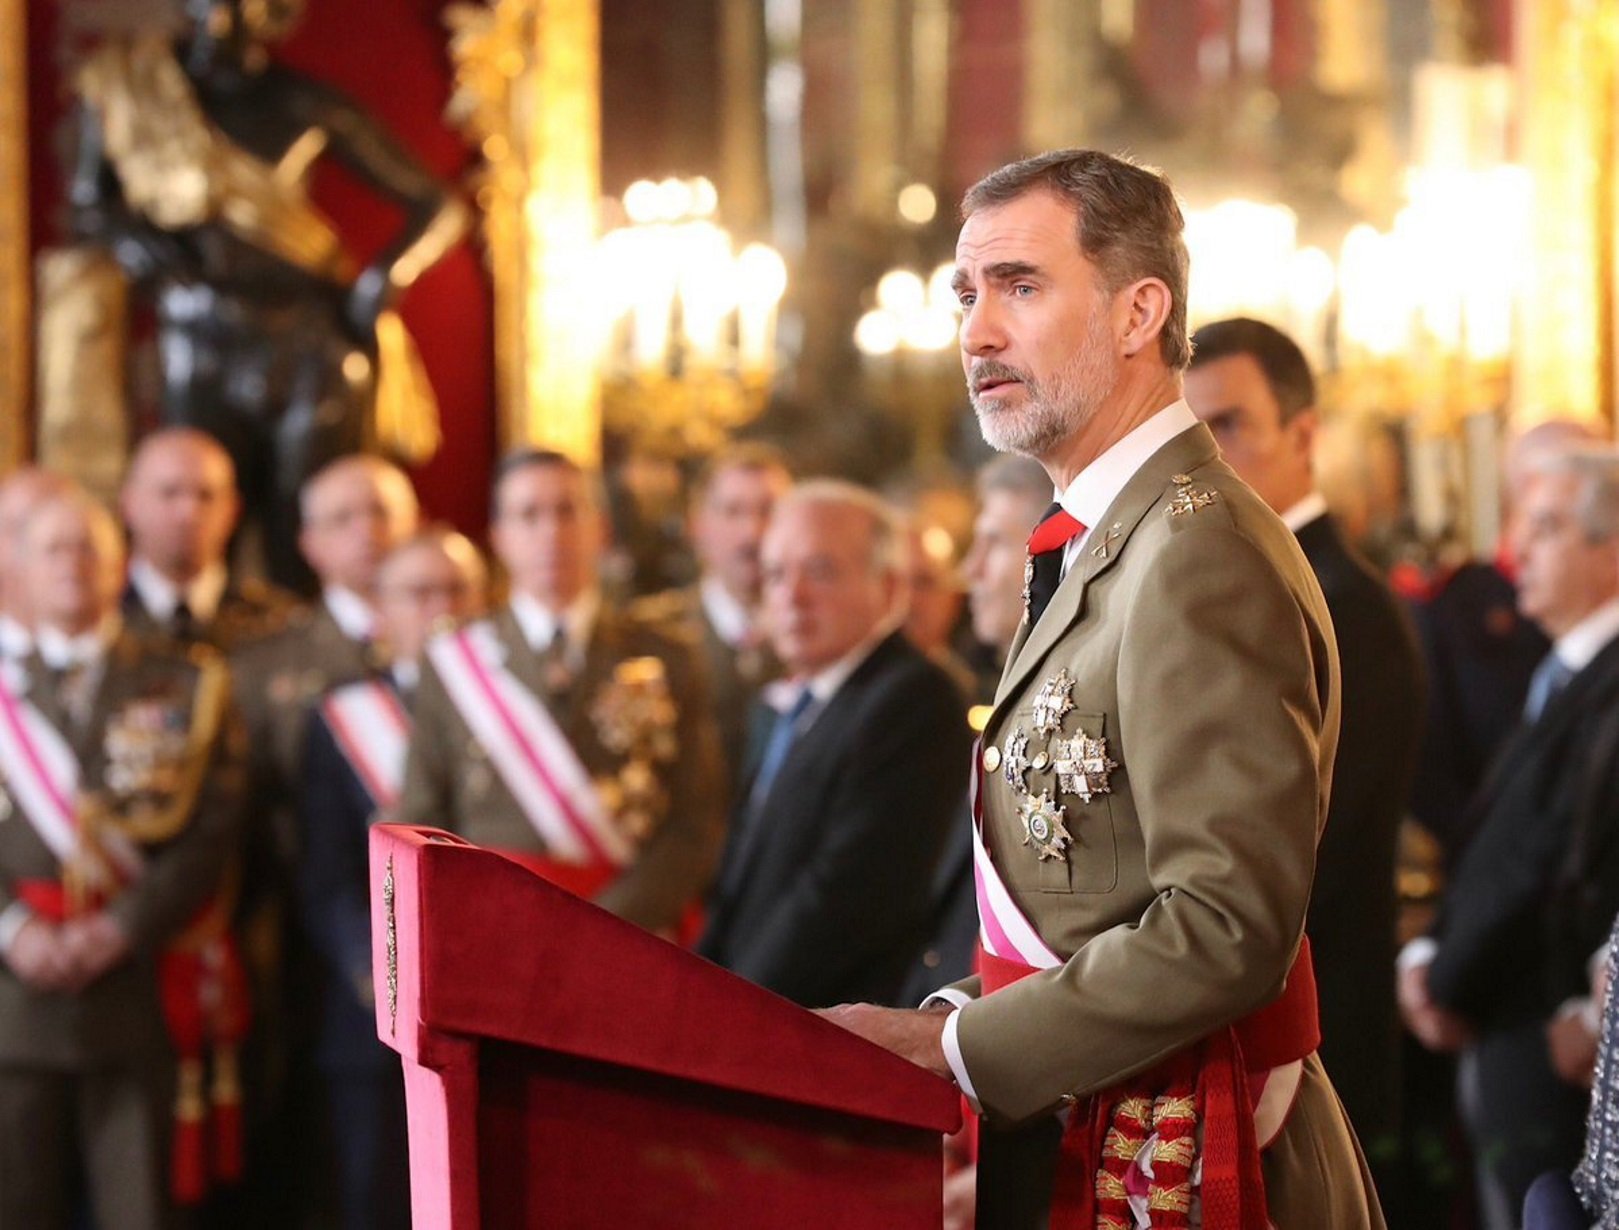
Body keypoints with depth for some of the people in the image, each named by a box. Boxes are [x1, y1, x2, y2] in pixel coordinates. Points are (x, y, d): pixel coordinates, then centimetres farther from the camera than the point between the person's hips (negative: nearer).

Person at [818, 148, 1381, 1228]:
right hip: (1076, 1138, 9)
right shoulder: (1105, 548, 14)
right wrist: (955, 1018, 4)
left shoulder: (1202, 558, -18)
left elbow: (1227, 928, -25)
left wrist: (949, 1047, -19)